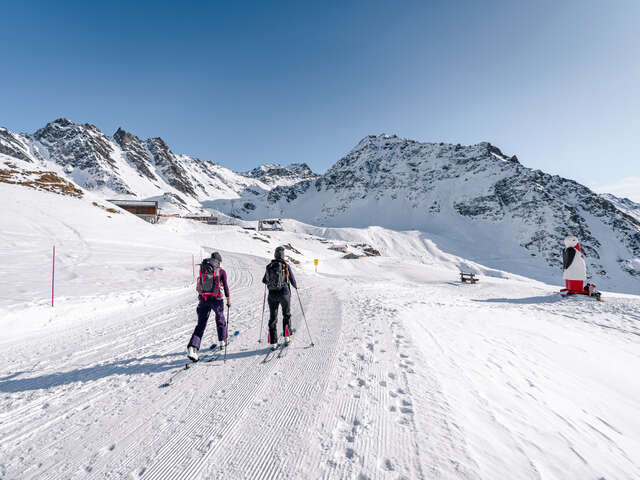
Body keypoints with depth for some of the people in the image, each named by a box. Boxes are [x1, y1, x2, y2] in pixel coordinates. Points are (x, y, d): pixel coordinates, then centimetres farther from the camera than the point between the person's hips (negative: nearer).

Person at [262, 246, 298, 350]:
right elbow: (292, 280, -3)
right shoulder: (286, 266, -7)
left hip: (272, 295, 2)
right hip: (284, 293, -2)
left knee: (272, 318, 9)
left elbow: (264, 281, 12)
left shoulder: (269, 266, 2)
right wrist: (295, 286, 18)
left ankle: (273, 343, 9)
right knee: (286, 315, 21)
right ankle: (287, 337, 22)